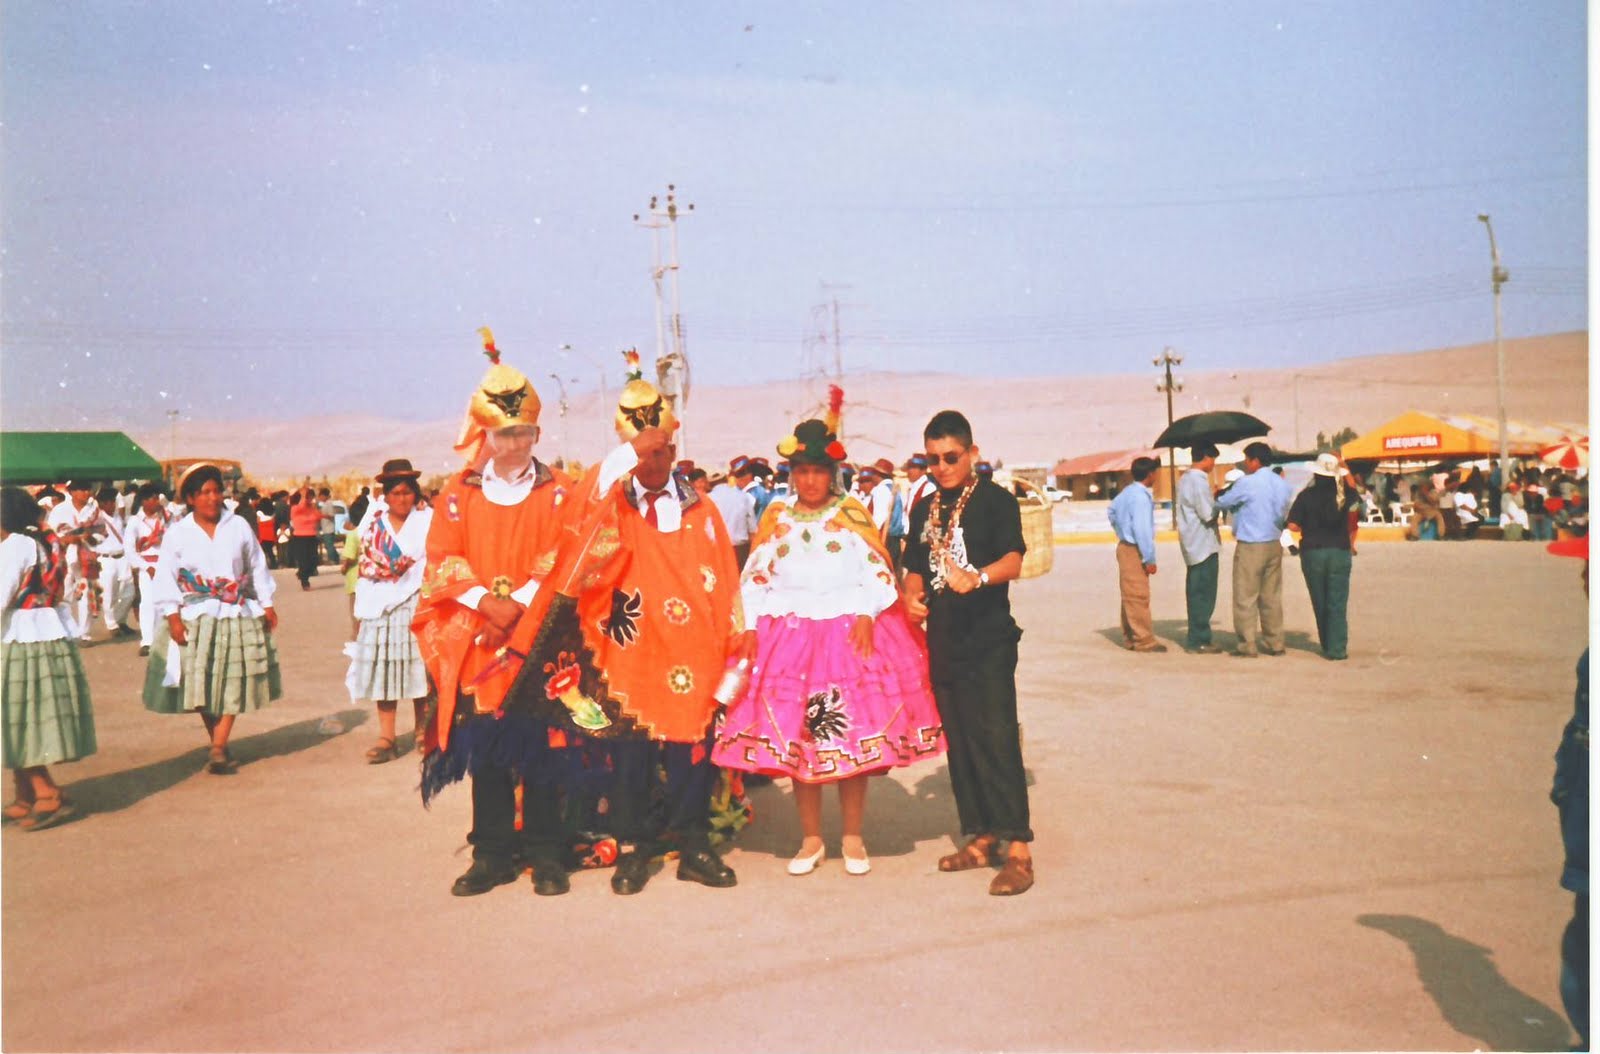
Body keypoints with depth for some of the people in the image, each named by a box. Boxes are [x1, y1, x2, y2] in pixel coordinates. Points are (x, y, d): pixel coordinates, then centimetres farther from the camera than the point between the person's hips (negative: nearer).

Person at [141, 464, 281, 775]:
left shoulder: (239, 526, 2)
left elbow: (257, 568, 9)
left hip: (236, 615, 1)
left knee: (233, 683, -3)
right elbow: (165, 577, -3)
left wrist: (266, 604, 9)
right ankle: (218, 746, 15)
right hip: (195, 618, -1)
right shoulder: (177, 533, -2)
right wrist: (172, 616, -11)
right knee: (201, 685, 0)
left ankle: (219, 749, 0)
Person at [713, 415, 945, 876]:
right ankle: (811, 840, 17)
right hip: (791, 637, 2)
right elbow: (755, 579, 9)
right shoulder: (775, 518, 9)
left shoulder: (852, 513, 4)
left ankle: (853, 838, 17)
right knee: (795, 742, 3)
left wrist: (867, 617, -16)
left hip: (851, 634, -1)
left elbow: (877, 572, -2)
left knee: (853, 742, 2)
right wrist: (750, 627, -2)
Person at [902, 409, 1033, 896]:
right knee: (959, 741, 12)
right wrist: (913, 596, 1)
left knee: (996, 738, -11)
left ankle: (1017, 848, -8)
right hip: (942, 639, 7)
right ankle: (981, 837, 22)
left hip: (988, 638, -7)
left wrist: (976, 578, -38)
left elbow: (1013, 560, -19)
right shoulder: (924, 510, 14)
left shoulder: (995, 500, -5)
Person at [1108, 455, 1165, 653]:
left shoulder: (1127, 493, 10)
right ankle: (1143, 640, -4)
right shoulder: (1141, 496, -19)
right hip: (1134, 551, -10)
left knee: (1130, 595, 14)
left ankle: (1130, 637, 21)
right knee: (1138, 596, -7)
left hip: (1125, 546, 10)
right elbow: (1142, 530, -23)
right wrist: (1150, 559, -19)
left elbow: (1112, 510, 26)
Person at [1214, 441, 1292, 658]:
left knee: (1245, 598, 0)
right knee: (1272, 597, 13)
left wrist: (1218, 498, 20)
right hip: (1274, 544, 7)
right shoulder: (1281, 483, 7)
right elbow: (1283, 511, 16)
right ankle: (1274, 643, 16)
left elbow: (1223, 502, -5)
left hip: (1250, 546, -7)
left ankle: (1247, 646, 0)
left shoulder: (1246, 483, -14)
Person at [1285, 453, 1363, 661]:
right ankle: (1337, 648, -5)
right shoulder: (1345, 493, -1)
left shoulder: (1306, 495, -5)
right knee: (1337, 603, 1)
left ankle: (1328, 646, 19)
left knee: (1320, 603, 12)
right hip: (1340, 552, 0)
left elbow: (1293, 525, -6)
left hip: (1312, 552, 0)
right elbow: (1357, 498, 20)